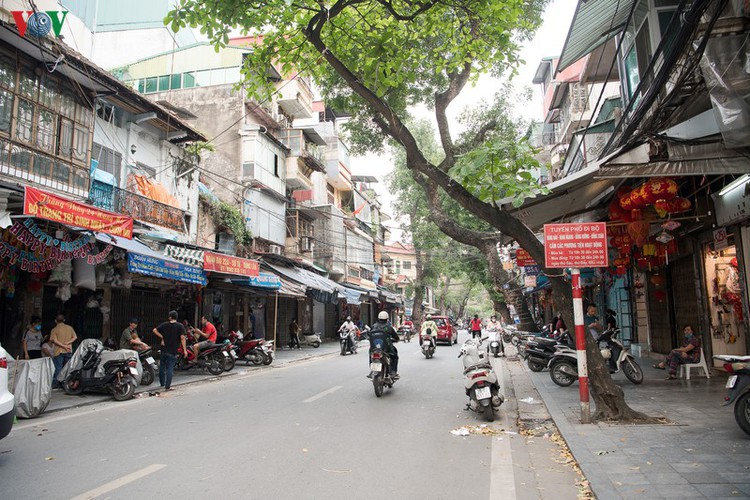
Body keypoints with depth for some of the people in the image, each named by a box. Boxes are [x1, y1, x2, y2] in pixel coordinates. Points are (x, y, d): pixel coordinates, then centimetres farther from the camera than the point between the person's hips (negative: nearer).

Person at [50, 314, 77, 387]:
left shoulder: (54, 330, -2)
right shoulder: (70, 328, 8)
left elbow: (54, 340, -13)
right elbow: (75, 337, 0)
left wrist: (64, 346, -12)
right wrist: (67, 343, -8)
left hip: (59, 351, -3)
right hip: (69, 351, 3)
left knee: (58, 368, 0)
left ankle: (56, 383, 0)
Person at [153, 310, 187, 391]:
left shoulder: (164, 324, 2)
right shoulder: (180, 326, -8)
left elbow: (155, 330, -1)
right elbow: (182, 338, -14)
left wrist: (162, 337, 8)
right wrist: (184, 349, -12)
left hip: (164, 349, 3)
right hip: (173, 351, -3)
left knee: (162, 367, 18)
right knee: (170, 368, 0)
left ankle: (162, 383, 31)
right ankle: (167, 386, 0)